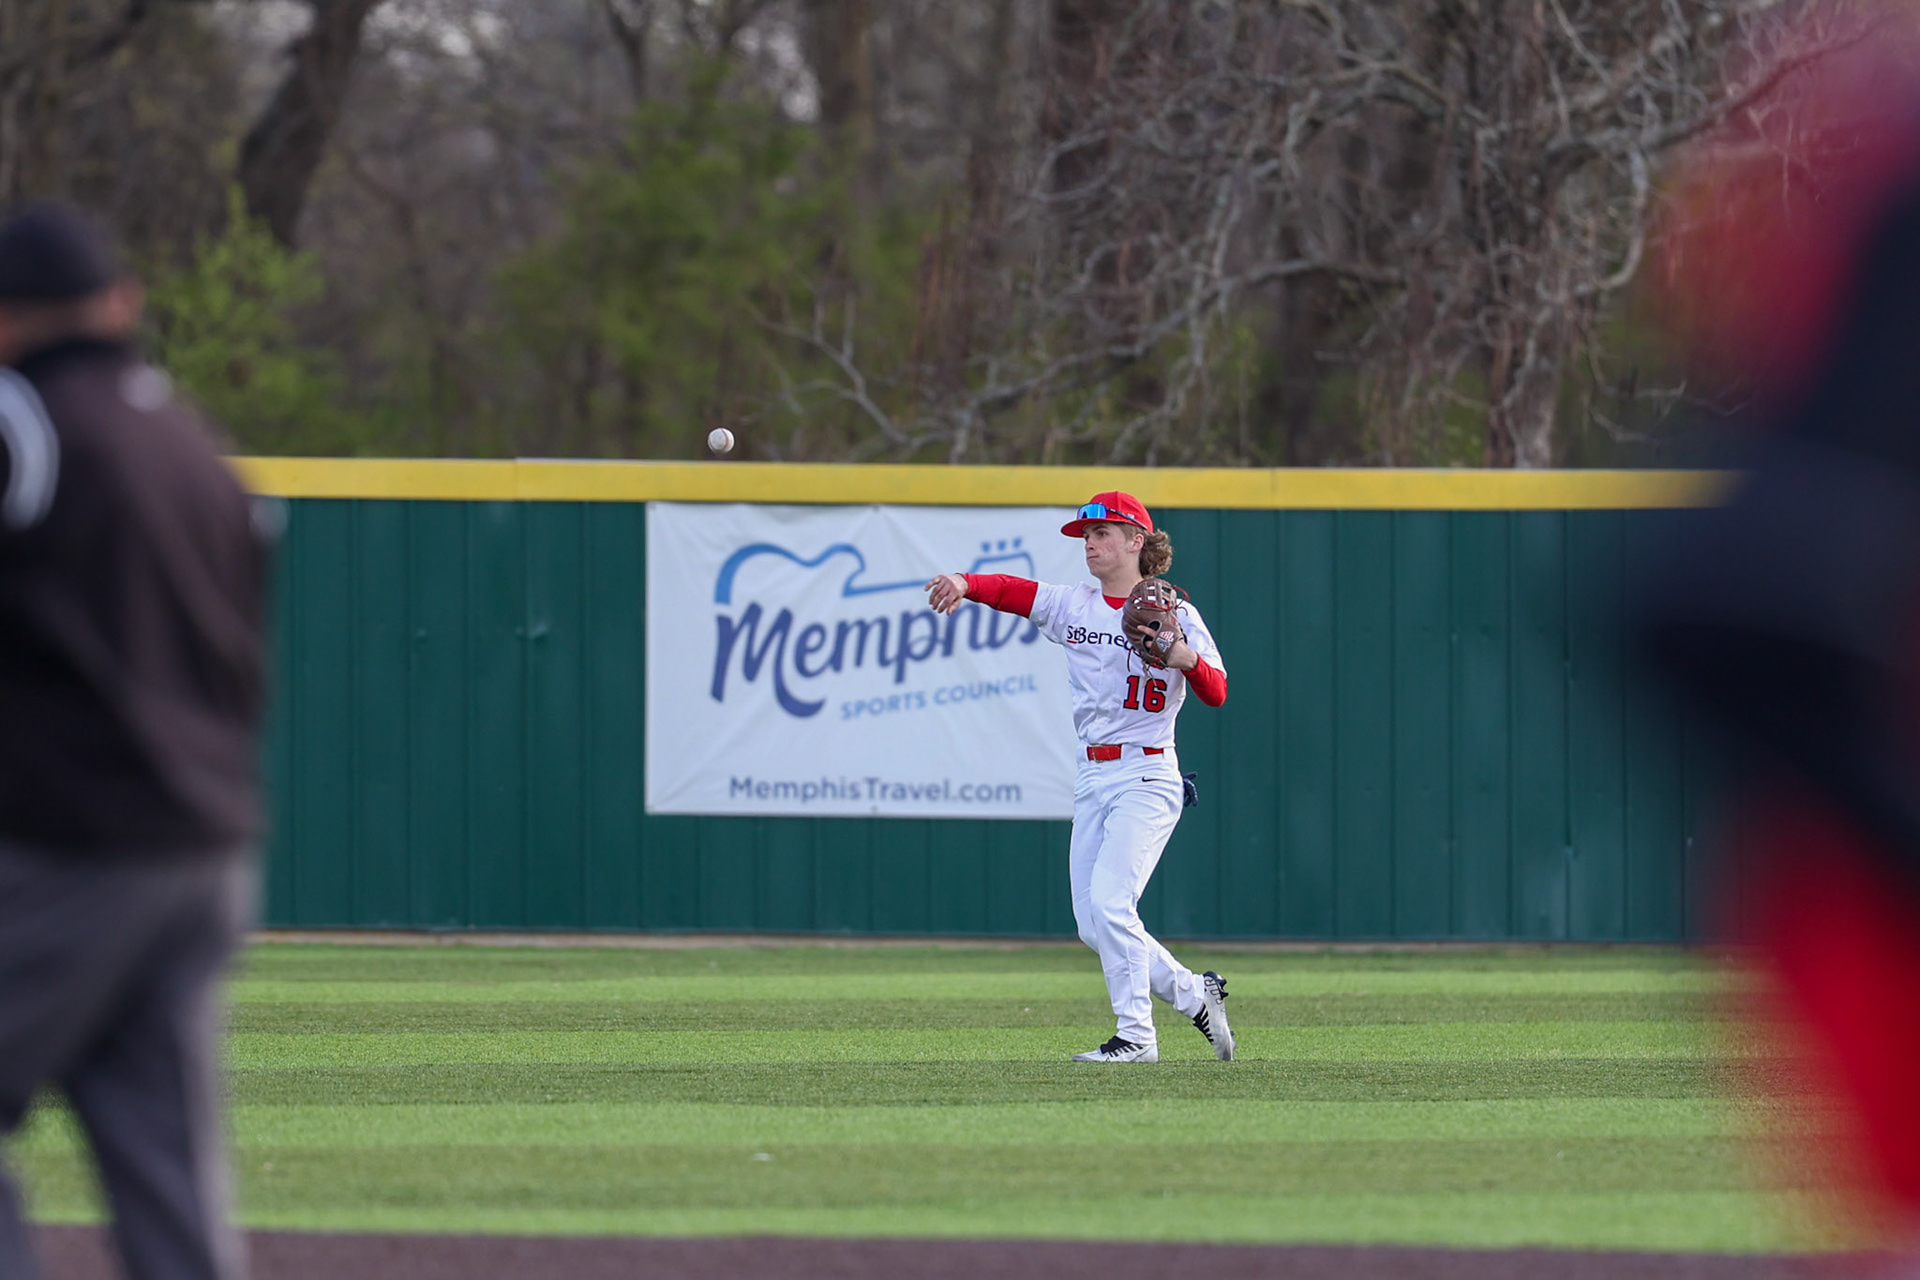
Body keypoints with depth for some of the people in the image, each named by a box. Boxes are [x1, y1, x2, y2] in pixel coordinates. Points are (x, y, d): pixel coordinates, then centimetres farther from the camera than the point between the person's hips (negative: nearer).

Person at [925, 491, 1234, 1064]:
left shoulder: (1174, 614, -3)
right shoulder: (1072, 606, 11)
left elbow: (1217, 694, -10)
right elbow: (1010, 589, -2)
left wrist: (1185, 658, -30)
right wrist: (964, 583, -22)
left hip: (1145, 777, -6)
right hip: (1091, 780, 6)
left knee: (1109, 904, -19)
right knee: (1094, 925, 4)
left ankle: (1136, 1036, -12)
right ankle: (1194, 993, 20)